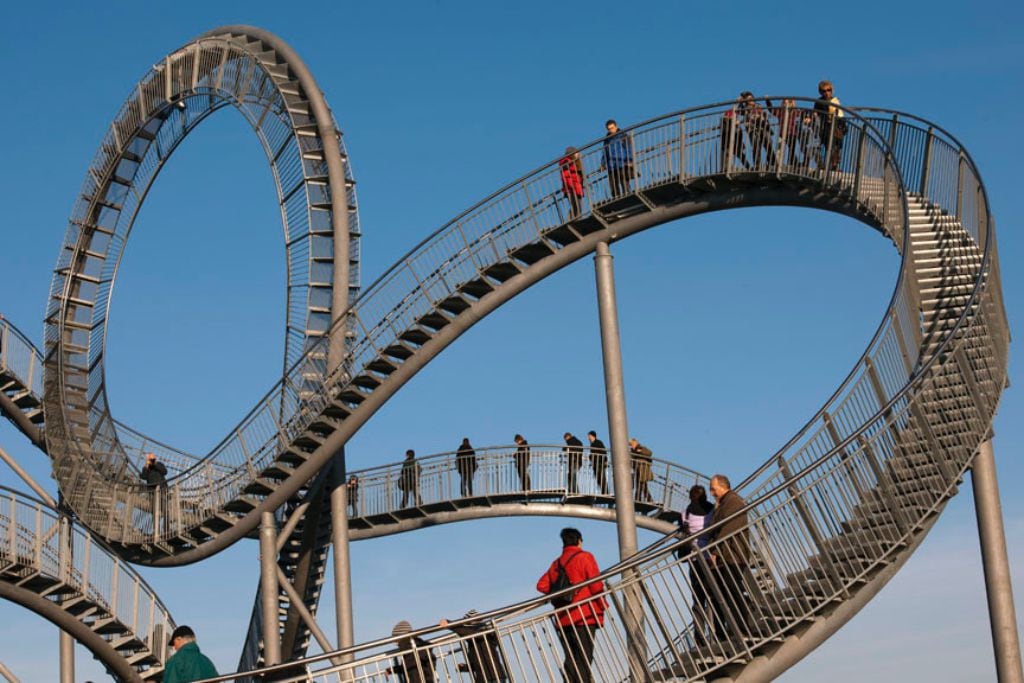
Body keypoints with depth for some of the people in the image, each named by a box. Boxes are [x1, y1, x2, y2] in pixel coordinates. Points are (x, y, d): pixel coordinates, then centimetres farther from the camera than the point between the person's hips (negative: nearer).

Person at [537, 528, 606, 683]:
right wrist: (602, 606, 2)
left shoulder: (557, 563, 16)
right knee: (584, 659, -8)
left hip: (563, 618, 5)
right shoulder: (584, 557, 0)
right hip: (584, 617, -5)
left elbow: (542, 585, 10)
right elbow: (596, 584, -9)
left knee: (570, 660, 7)